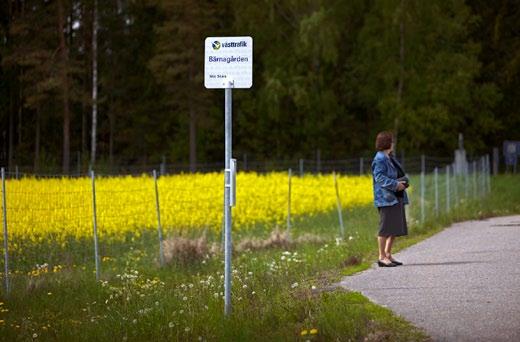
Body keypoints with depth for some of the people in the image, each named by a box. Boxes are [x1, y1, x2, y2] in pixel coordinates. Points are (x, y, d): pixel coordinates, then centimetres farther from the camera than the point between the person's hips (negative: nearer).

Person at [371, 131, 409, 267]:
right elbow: (380, 177, -19)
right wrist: (396, 184, -23)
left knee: (395, 228, 11)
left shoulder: (390, 158, 19)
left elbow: (400, 175, 23)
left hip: (396, 198, 10)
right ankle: (382, 257, -5)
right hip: (386, 198, -10)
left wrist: (404, 181, 2)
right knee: (386, 227, -9)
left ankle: (388, 255, 18)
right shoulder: (380, 159, -11)